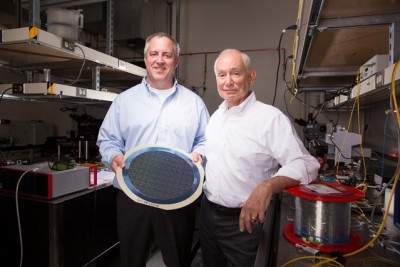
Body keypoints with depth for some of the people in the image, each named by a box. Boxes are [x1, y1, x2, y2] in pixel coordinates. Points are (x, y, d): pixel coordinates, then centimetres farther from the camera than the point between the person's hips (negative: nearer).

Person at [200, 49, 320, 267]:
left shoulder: (271, 117, -17)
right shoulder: (216, 116, 7)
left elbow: (305, 164, -22)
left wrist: (267, 187, -37)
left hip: (241, 220, -6)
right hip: (208, 213, 7)